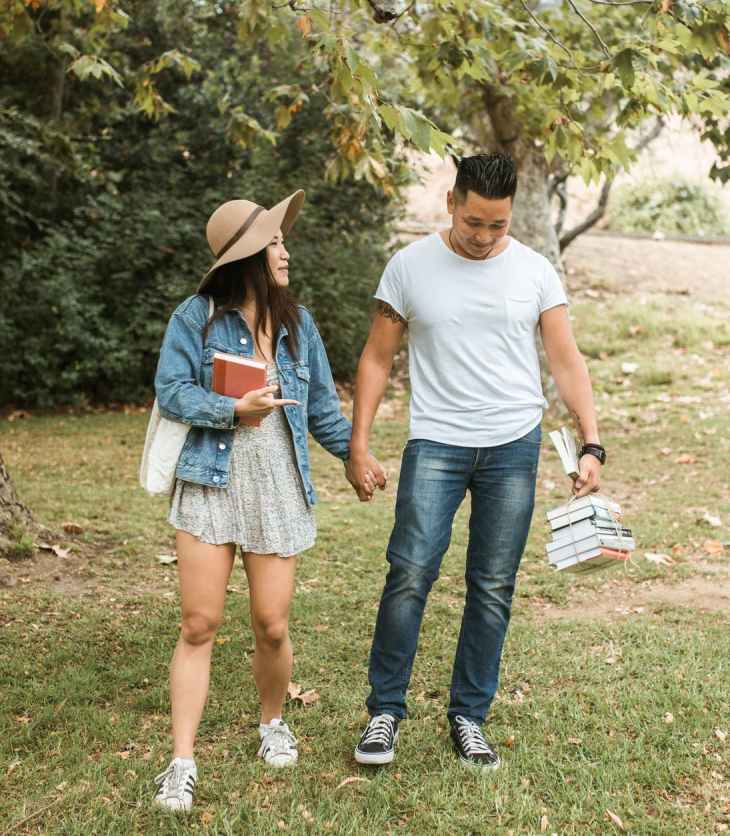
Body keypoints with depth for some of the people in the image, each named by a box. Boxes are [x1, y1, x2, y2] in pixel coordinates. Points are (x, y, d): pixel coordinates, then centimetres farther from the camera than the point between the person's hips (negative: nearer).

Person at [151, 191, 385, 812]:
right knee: (199, 625, -3)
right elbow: (170, 391, -6)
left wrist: (356, 456, 7)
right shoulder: (197, 317, -2)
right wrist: (233, 410, -17)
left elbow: (322, 404, 15)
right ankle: (182, 763, 5)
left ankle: (273, 723, 32)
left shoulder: (297, 323, 10)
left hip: (279, 492, 3)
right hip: (211, 487, -3)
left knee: (272, 627, 3)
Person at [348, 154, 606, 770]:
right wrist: (358, 443, 0)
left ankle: (469, 718, 18)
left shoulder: (535, 271, 3)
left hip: (514, 446, 1)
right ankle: (385, 712, 6)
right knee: (410, 575, -10)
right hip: (436, 442, -1)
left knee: (493, 588, 5)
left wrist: (592, 445, -6)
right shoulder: (410, 266, 1)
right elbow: (377, 358, 6)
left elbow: (567, 362, 3)